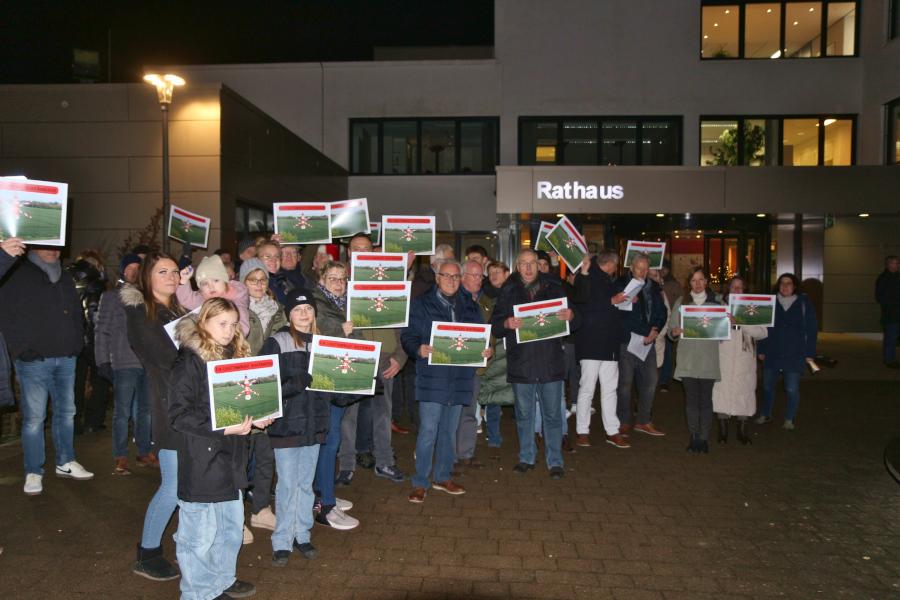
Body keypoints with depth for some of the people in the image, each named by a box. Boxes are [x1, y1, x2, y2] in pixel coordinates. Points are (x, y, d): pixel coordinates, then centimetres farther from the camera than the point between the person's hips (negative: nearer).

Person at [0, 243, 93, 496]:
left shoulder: (64, 277, 17)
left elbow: (77, 312, 23)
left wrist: (77, 343, 12)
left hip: (66, 359, 6)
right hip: (33, 360, -5)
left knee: (66, 412, 13)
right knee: (34, 417, -2)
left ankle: (65, 463, 26)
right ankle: (33, 472, 10)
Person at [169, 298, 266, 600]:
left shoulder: (235, 356, 10)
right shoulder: (190, 359, -13)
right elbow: (179, 414, -18)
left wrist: (253, 418, 2)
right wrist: (222, 429, -25)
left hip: (230, 456, 8)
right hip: (200, 461, -7)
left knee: (232, 524, 18)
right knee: (200, 532, 3)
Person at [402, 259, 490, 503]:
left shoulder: (470, 305, 14)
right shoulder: (421, 304, 1)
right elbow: (408, 335, -4)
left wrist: (485, 350, -3)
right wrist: (419, 349, -24)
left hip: (460, 377, 5)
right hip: (432, 376, -4)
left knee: (449, 430, 14)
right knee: (428, 430, -7)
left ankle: (442, 477, 28)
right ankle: (420, 483, 4)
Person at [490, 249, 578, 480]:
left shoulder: (553, 288, 5)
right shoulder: (508, 292, 4)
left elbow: (574, 325, 7)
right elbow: (494, 327, 1)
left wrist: (570, 317, -16)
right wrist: (506, 324, -21)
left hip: (550, 362, 0)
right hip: (521, 363, 1)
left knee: (552, 415, 6)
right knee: (524, 415, 12)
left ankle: (555, 461, 17)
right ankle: (526, 458, 27)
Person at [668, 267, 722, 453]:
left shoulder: (716, 301, 10)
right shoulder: (681, 302, 11)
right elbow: (671, 329, 7)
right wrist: (674, 332, -14)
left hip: (709, 359, 0)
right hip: (687, 359, 0)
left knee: (705, 399, -1)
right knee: (691, 399, 0)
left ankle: (704, 438, 6)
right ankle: (694, 437, 7)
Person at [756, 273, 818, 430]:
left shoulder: (804, 303, -1)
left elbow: (812, 329, -1)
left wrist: (809, 353, -5)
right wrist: (761, 349, 2)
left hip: (794, 354, -2)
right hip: (772, 353, 2)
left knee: (792, 389, 3)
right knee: (767, 386, 11)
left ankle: (789, 419, 18)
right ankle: (765, 415, 27)